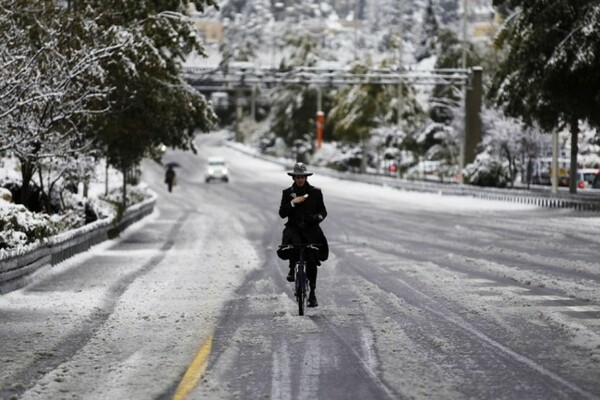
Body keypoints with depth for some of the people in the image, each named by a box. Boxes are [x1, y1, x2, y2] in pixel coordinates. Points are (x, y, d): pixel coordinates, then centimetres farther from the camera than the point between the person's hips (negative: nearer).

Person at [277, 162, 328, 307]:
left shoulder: (315, 192, 6)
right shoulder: (287, 193, 7)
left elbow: (323, 210, 9)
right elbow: (282, 213, 2)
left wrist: (319, 216, -14)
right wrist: (292, 203, -13)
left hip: (311, 229, 0)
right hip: (294, 228, 0)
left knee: (312, 261, -6)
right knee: (295, 244, -34)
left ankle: (312, 293, 6)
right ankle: (292, 268, -5)